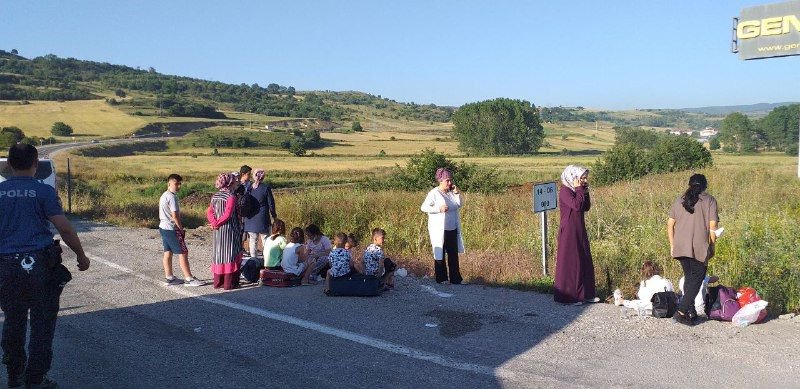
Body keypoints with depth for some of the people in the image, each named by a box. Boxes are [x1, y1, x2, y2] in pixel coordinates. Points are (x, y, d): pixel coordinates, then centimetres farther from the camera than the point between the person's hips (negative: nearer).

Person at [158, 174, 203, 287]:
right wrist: (181, 229, -11)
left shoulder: (164, 195, 13)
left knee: (168, 252, 12)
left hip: (163, 227, 10)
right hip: (172, 229, -10)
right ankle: (189, 278, -4)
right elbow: (175, 216, -21)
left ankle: (169, 277, 18)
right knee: (182, 253, -5)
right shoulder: (172, 197, -17)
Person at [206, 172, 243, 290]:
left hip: (218, 231, 8)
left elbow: (209, 212, 4)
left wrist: (214, 223, -6)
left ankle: (218, 282, 20)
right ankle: (229, 283, 2)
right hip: (230, 230, -7)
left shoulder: (215, 196, 9)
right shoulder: (231, 197, -14)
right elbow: (228, 214, -20)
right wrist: (217, 223, -9)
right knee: (231, 255, 0)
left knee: (219, 254, 14)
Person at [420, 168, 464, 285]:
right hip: (439, 231, -6)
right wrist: (439, 209, -22)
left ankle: (455, 278, 17)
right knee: (440, 254, 5)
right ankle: (441, 279, 15)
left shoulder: (451, 192, 8)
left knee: (454, 254, 10)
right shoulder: (434, 193, -11)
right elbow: (423, 207, -13)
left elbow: (460, 205, 10)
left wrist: (457, 193, -4)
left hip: (452, 230, 6)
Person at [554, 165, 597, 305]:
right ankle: (568, 296, 5)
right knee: (570, 263, -3)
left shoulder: (575, 190, 11)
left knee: (585, 261, 13)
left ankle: (586, 293, 23)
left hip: (580, 231, 9)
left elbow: (587, 207, 9)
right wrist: (579, 189, -18)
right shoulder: (565, 191, -15)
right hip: (569, 232, -9)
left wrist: (585, 191, 0)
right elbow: (576, 206, -27)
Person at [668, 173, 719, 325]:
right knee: (697, 278, 4)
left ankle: (691, 311, 21)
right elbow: (712, 226, -6)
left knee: (689, 277, 17)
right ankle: (681, 311, -7)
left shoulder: (679, 200, 12)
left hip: (680, 247, 4)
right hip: (700, 247, -4)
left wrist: (672, 245, 14)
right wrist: (712, 247, 3)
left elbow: (670, 224, 8)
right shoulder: (709, 200, 1)